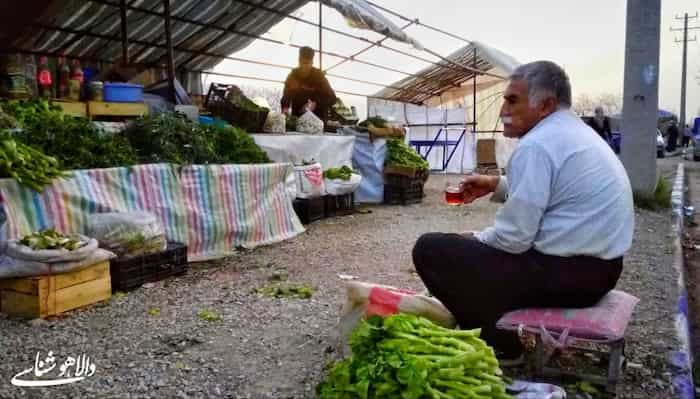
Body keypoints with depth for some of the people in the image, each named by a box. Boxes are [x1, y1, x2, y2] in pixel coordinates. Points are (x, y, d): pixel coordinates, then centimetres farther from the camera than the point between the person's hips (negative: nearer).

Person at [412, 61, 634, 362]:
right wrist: (498, 184, 14)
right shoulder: (575, 131, 11)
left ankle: (498, 345, 4)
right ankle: (500, 332, 29)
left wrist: (475, 239, -1)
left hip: (568, 272, -10)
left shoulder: (537, 144, -19)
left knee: (430, 248, -8)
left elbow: (514, 237, -20)